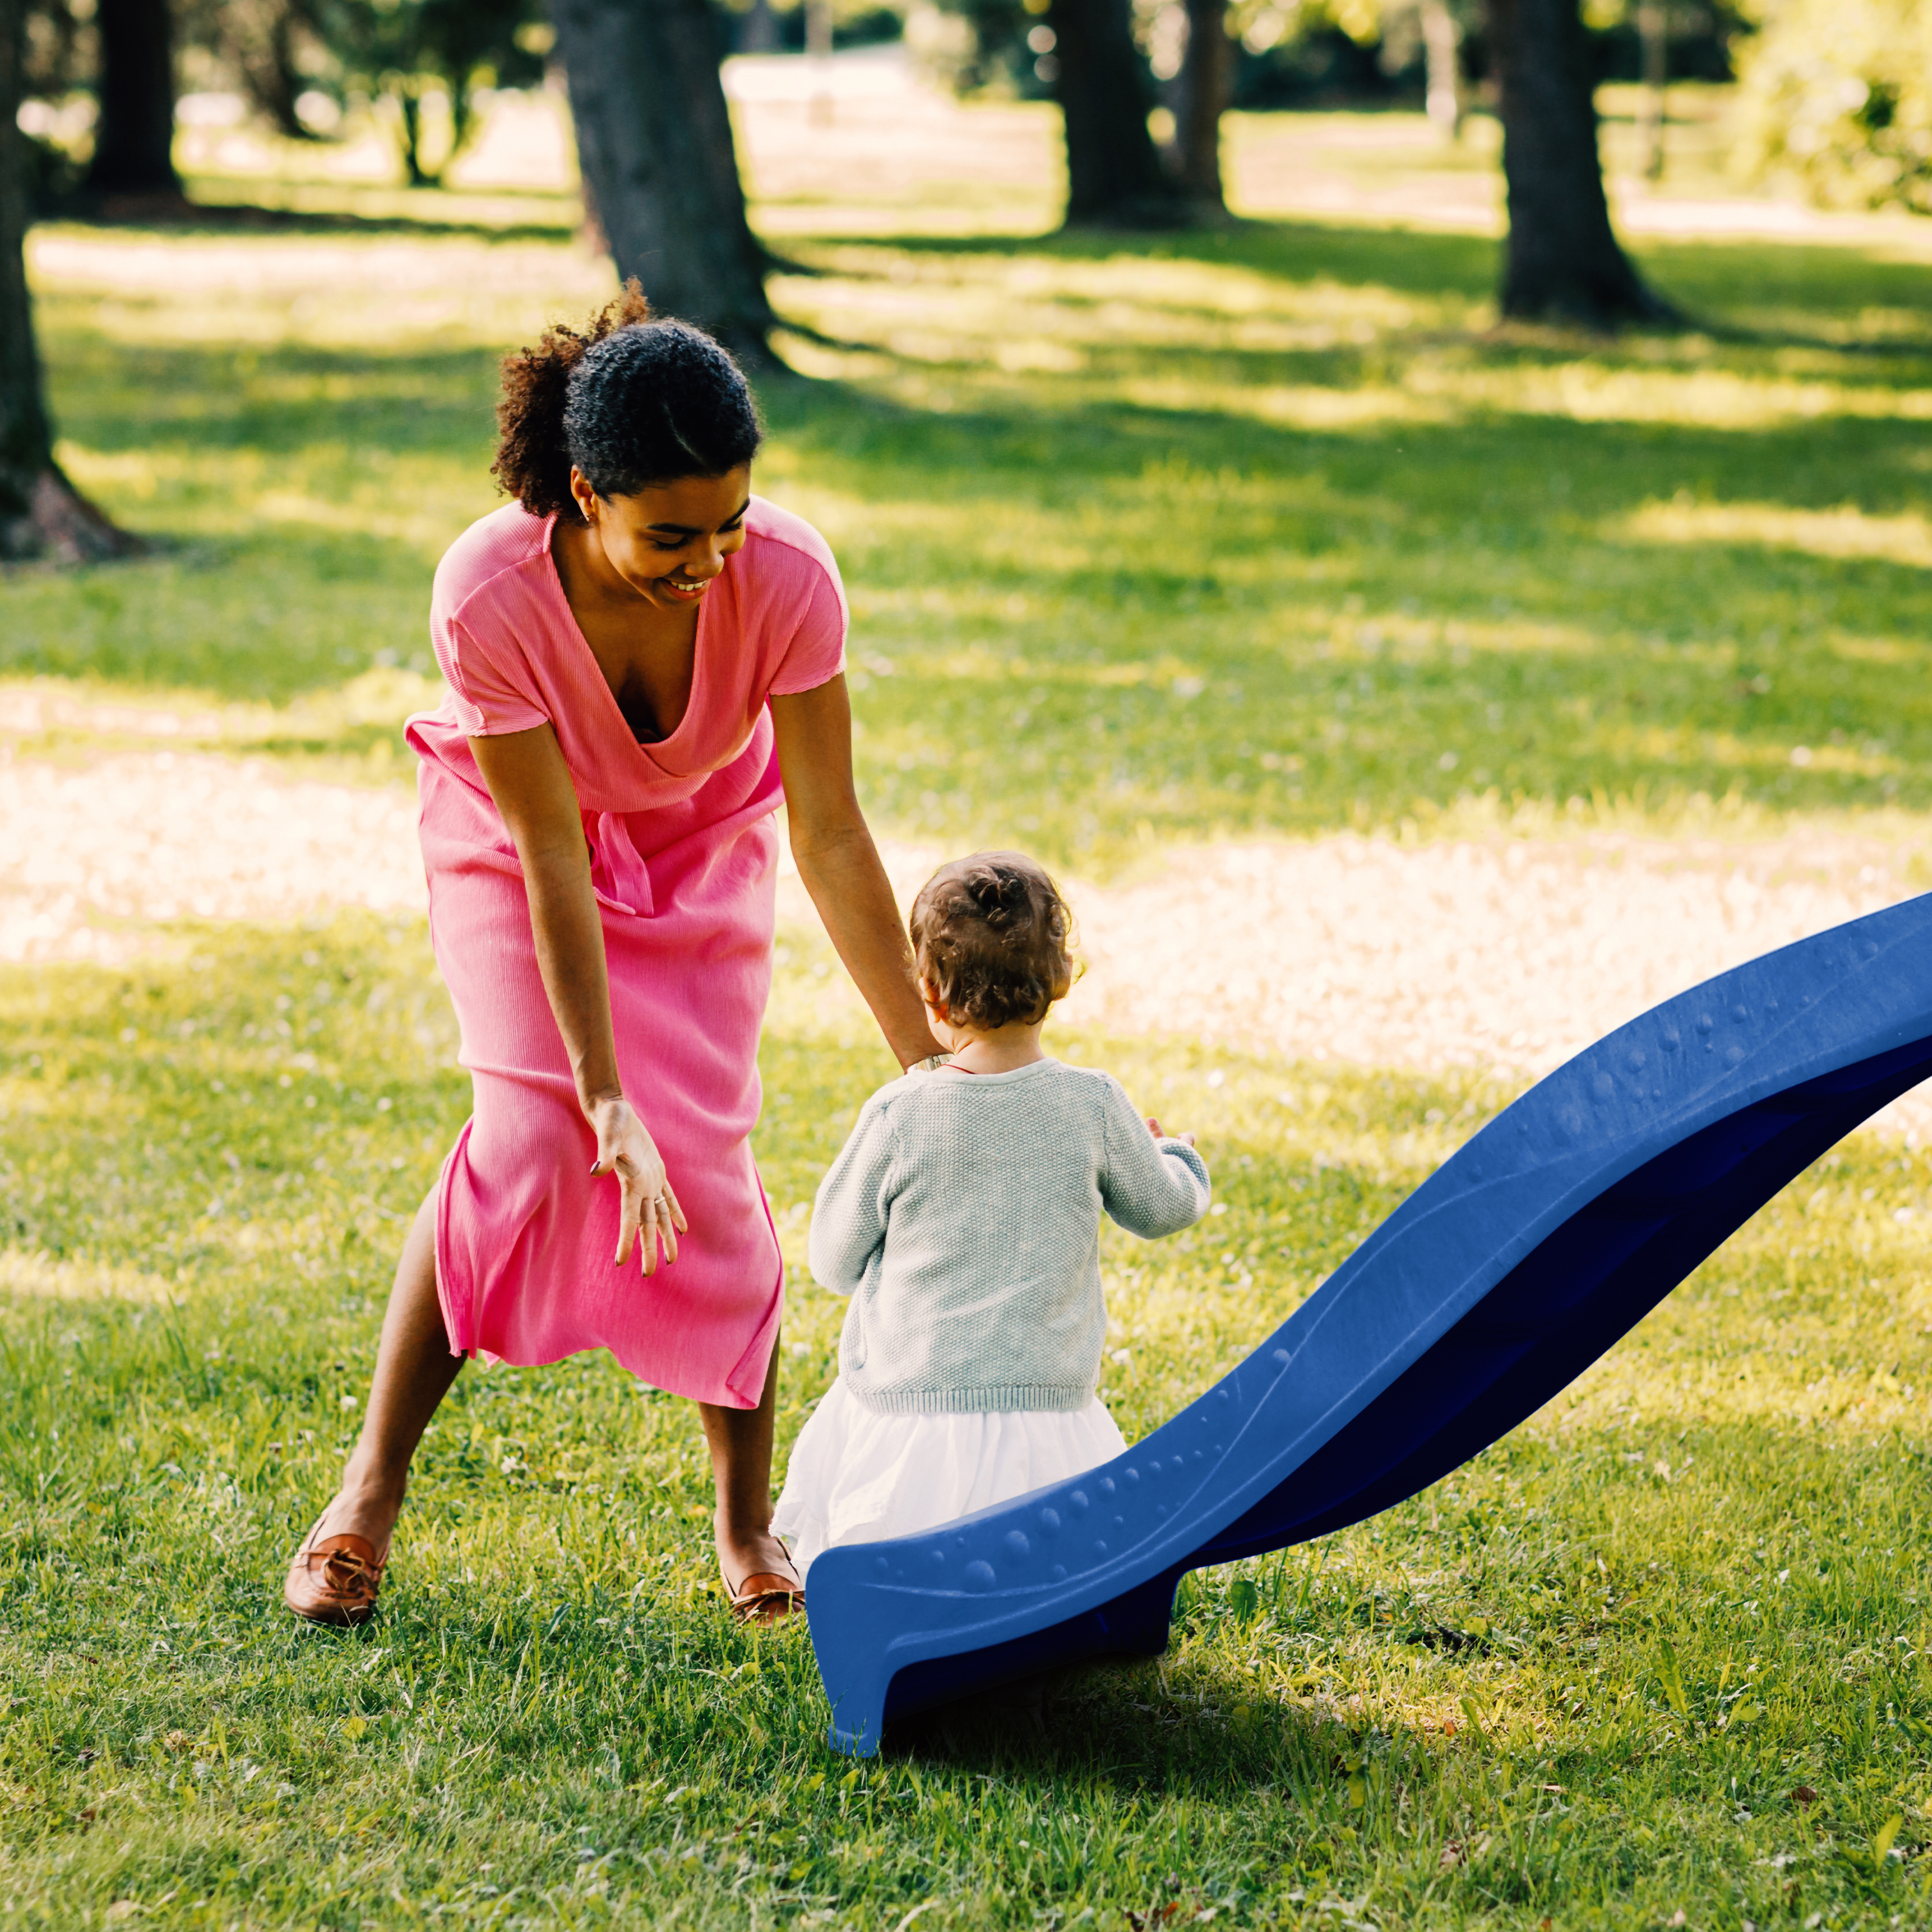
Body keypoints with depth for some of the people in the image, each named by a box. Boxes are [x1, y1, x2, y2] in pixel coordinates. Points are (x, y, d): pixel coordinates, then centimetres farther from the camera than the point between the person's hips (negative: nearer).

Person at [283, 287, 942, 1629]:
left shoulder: (786, 579, -34)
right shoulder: (490, 593, -37)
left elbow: (831, 837, -26)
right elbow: (552, 860, -31)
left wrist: (924, 1062, -24)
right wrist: (605, 1100, -31)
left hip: (703, 842, 1)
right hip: (515, 837, -1)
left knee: (705, 1151, -10)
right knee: (529, 1132, -18)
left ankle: (749, 1520, 8)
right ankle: (371, 1493, -5)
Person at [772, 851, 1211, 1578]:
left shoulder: (898, 1116, -12)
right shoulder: (1095, 1107, -7)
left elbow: (836, 1262, 0)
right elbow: (1164, 1207, 11)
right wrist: (1178, 1157, 33)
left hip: (907, 1407, -1)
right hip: (1047, 1415, 1)